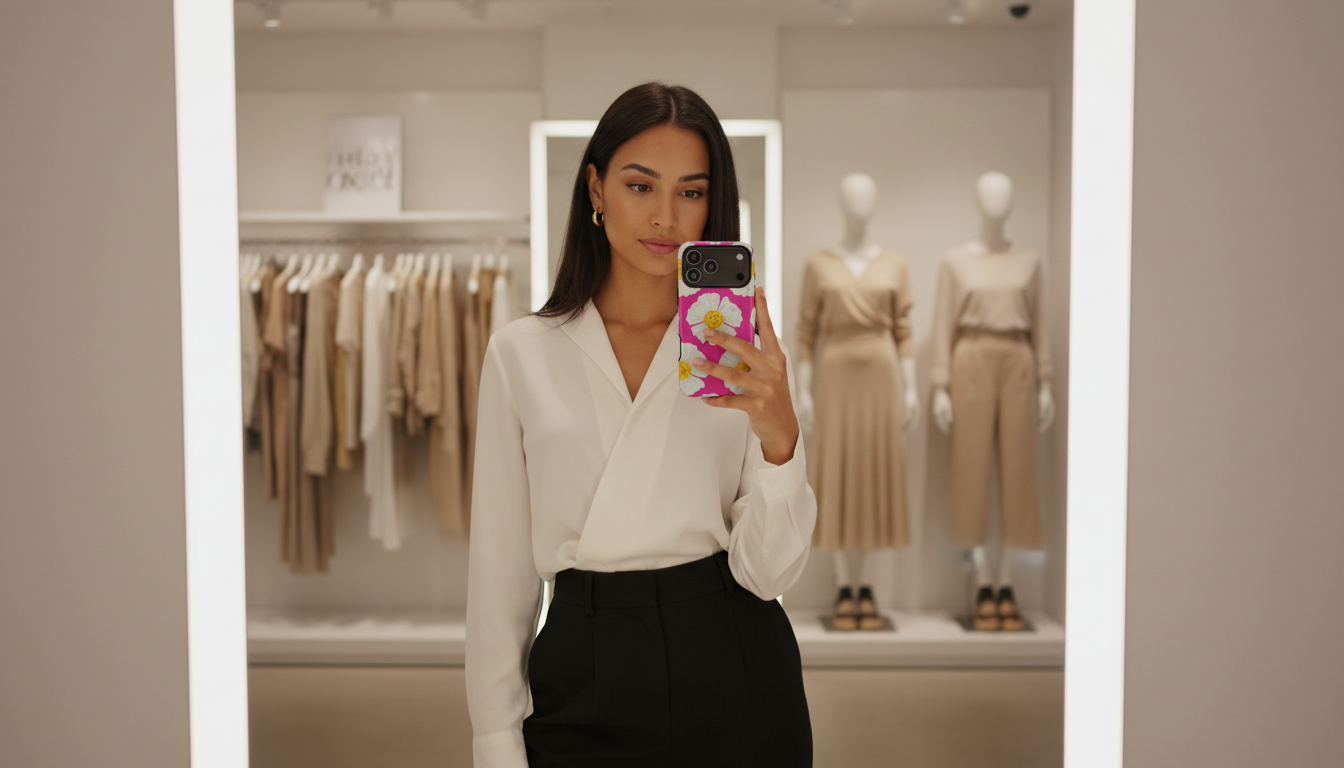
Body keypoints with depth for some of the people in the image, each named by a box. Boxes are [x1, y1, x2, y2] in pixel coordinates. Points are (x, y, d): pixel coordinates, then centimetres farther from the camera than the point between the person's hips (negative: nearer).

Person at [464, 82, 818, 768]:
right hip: (583, 680, 0)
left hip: (735, 684, 0)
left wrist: (779, 435, -24)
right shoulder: (519, 354, -1)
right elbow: (501, 566, 1)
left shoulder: (743, 350, -1)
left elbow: (769, 571, -8)